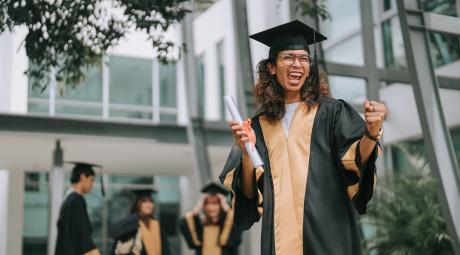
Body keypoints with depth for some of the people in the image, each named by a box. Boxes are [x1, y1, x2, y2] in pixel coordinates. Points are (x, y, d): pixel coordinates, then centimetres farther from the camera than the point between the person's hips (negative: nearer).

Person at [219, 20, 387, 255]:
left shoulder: (331, 112, 2)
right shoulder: (258, 126, 7)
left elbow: (355, 161, -11)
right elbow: (249, 192, 3)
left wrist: (371, 133, -30)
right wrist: (246, 153, -14)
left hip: (328, 234, -1)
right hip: (280, 236, 2)